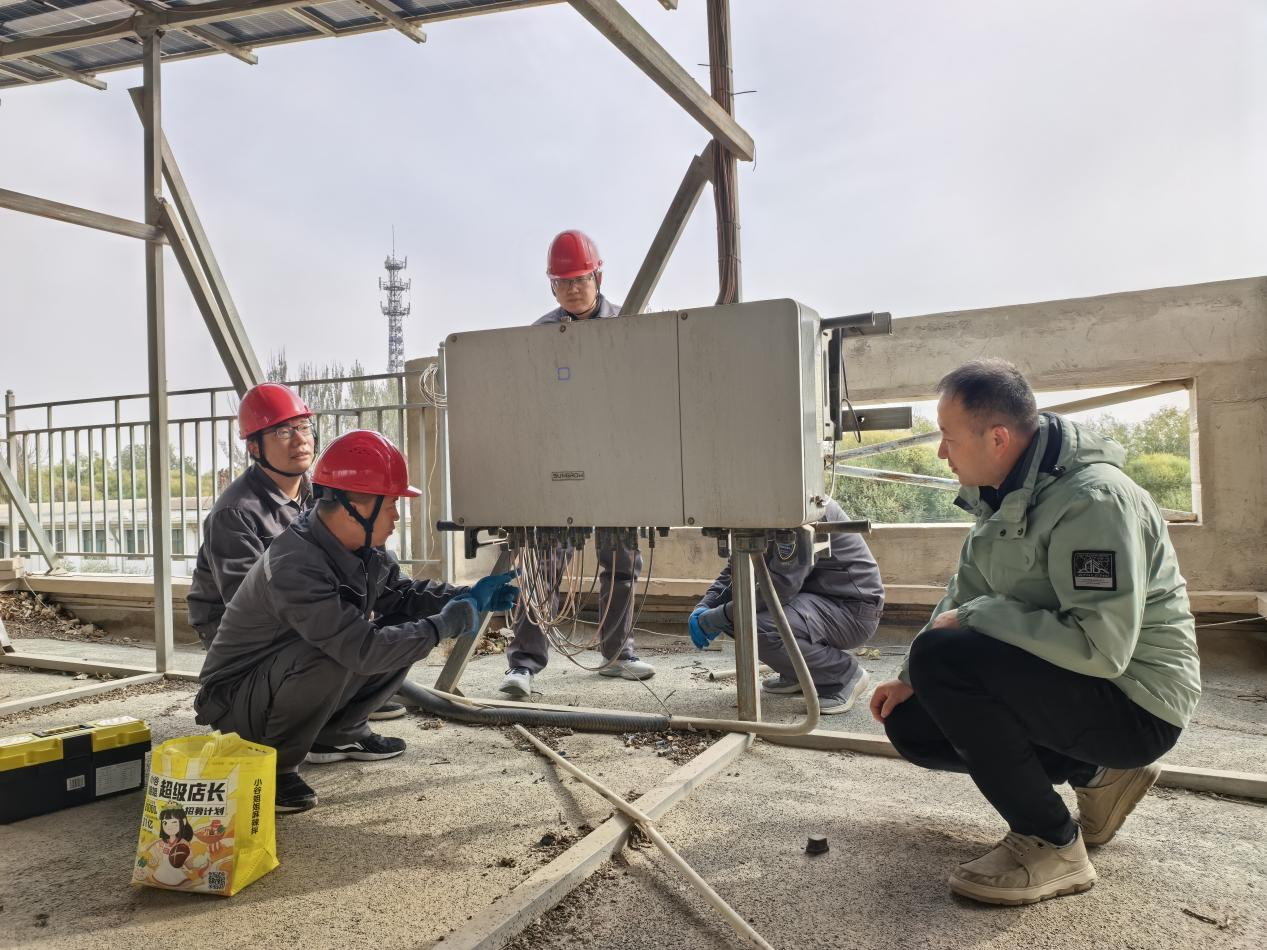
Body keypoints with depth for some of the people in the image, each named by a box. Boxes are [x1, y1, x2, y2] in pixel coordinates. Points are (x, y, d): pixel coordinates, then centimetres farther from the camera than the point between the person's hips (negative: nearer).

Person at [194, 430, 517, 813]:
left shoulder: (365, 551, -8)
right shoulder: (294, 565, -33)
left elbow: (403, 595, 5)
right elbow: (363, 650, -37)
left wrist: (471, 596, -11)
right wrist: (449, 622, -29)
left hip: (287, 675, 8)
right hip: (235, 701, -8)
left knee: (404, 634, -3)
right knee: (331, 656, -36)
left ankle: (335, 735, 13)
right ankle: (271, 765, -12)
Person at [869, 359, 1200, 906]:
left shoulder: (1093, 501, -26)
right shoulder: (1002, 496, 4)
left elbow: (1100, 648, -32)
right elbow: (964, 596, 12)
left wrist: (977, 616, -23)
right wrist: (910, 679, 3)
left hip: (1135, 702, -9)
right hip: (1066, 679, 9)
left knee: (942, 658, -27)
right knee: (910, 723, 6)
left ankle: (1051, 846, -12)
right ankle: (1096, 774, 14)